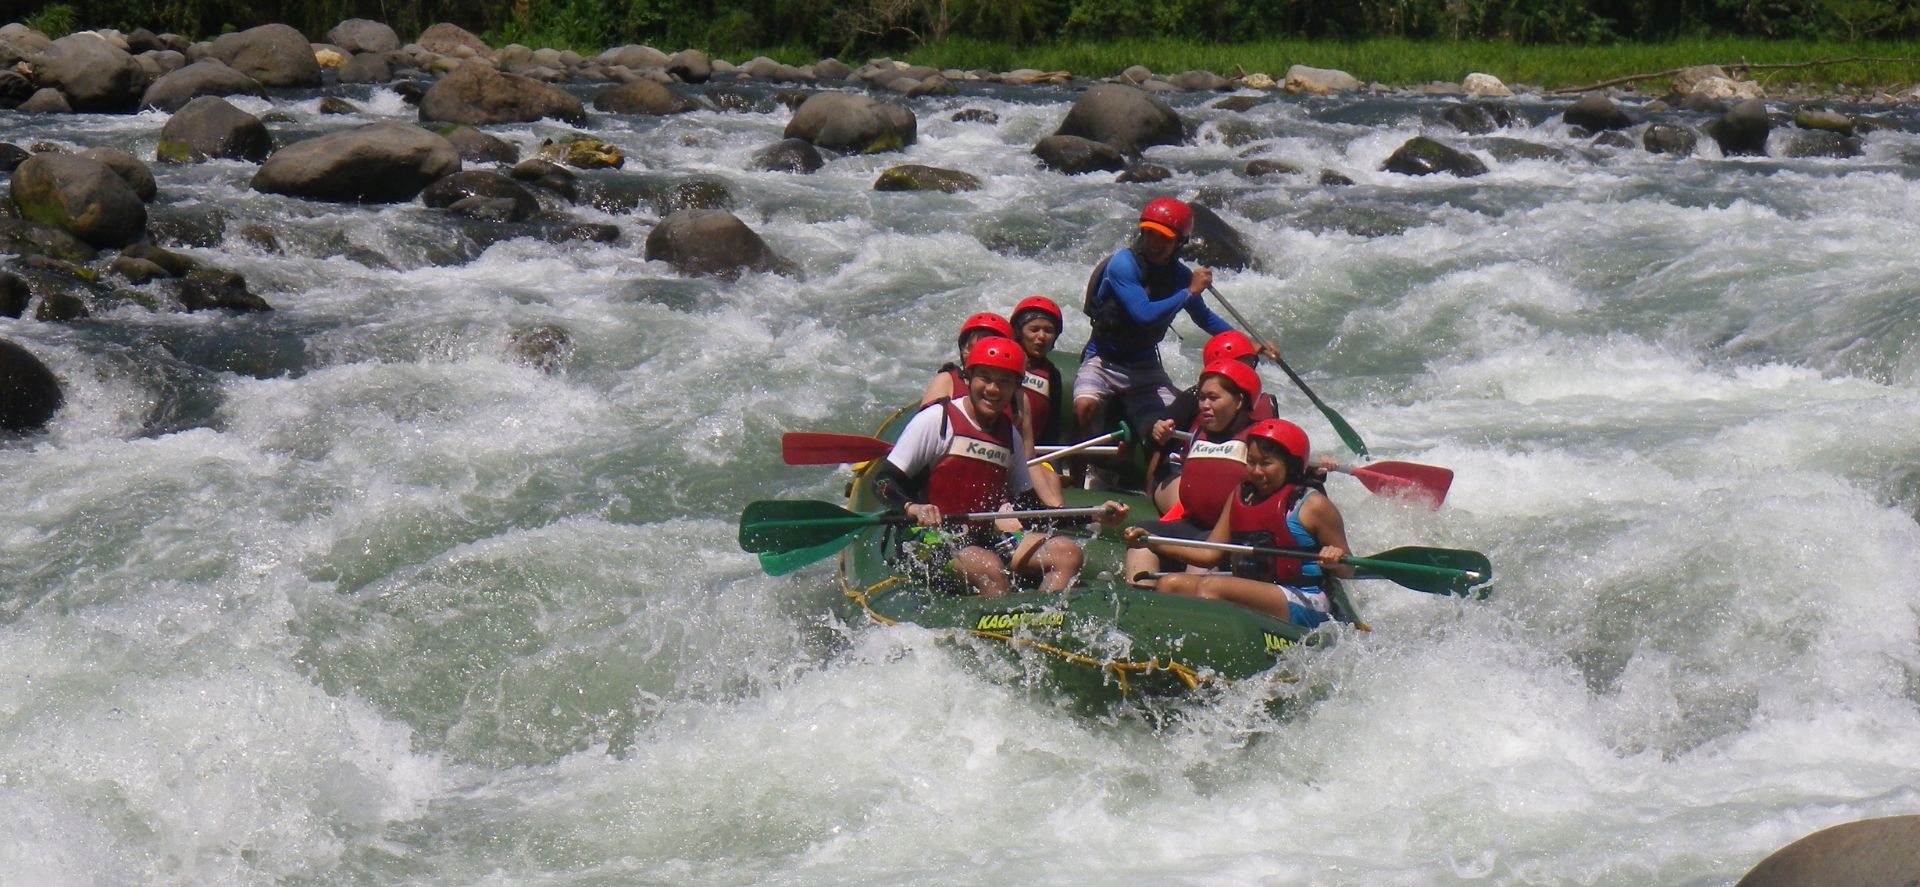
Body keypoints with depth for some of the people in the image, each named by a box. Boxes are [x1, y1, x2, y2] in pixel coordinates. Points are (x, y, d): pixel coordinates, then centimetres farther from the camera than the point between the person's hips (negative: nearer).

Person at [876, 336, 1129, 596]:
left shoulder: (1010, 435, 15)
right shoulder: (936, 420, -4)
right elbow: (884, 481, -7)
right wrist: (913, 508, -29)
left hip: (989, 539, 7)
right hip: (931, 542, -7)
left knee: (1067, 553, -15)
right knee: (989, 567, -36)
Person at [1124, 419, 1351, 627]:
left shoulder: (1313, 505, -4)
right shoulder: (1241, 496, 14)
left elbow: (1347, 570, 1)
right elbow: (1210, 554, 13)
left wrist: (1335, 562, -24)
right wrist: (1154, 544, 3)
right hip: (1249, 590, 8)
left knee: (1211, 586, -28)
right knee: (1169, 584, -7)